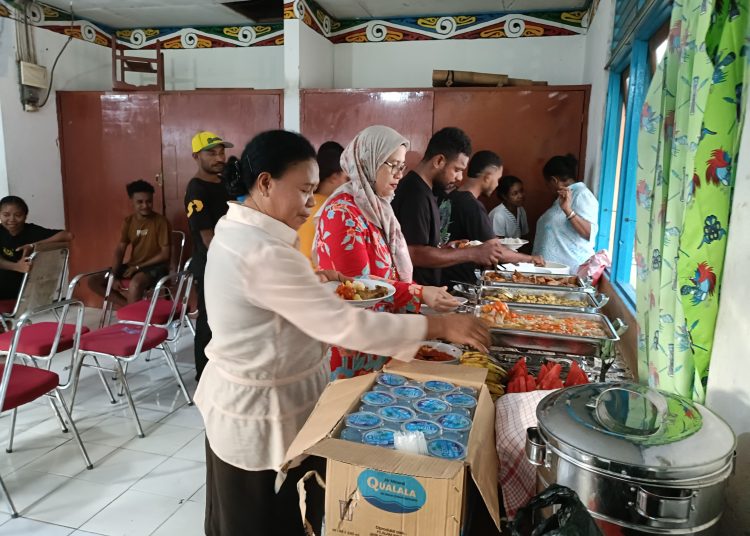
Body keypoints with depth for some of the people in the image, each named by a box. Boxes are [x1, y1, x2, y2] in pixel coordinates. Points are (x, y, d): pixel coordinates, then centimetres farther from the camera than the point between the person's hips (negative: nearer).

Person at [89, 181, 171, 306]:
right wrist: (113, 276, -11)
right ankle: (130, 306, -11)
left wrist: (138, 267, -14)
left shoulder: (161, 221, -11)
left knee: (135, 283, -38)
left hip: (154, 267, -7)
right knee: (94, 281, -3)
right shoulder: (128, 222, 5)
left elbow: (165, 254, -13)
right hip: (132, 266, 7)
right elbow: (119, 250, 1)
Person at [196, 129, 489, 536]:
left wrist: (310, 282, 4)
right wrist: (441, 326, -27)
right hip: (263, 413, -9)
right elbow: (343, 326, -33)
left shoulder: (234, 228, 1)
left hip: (238, 394, 10)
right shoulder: (263, 254, -31)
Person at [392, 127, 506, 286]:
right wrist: (472, 254, -16)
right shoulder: (415, 194, -16)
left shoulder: (421, 190, 14)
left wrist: (445, 247, 9)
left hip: (424, 289, 9)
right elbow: (414, 255, -22)